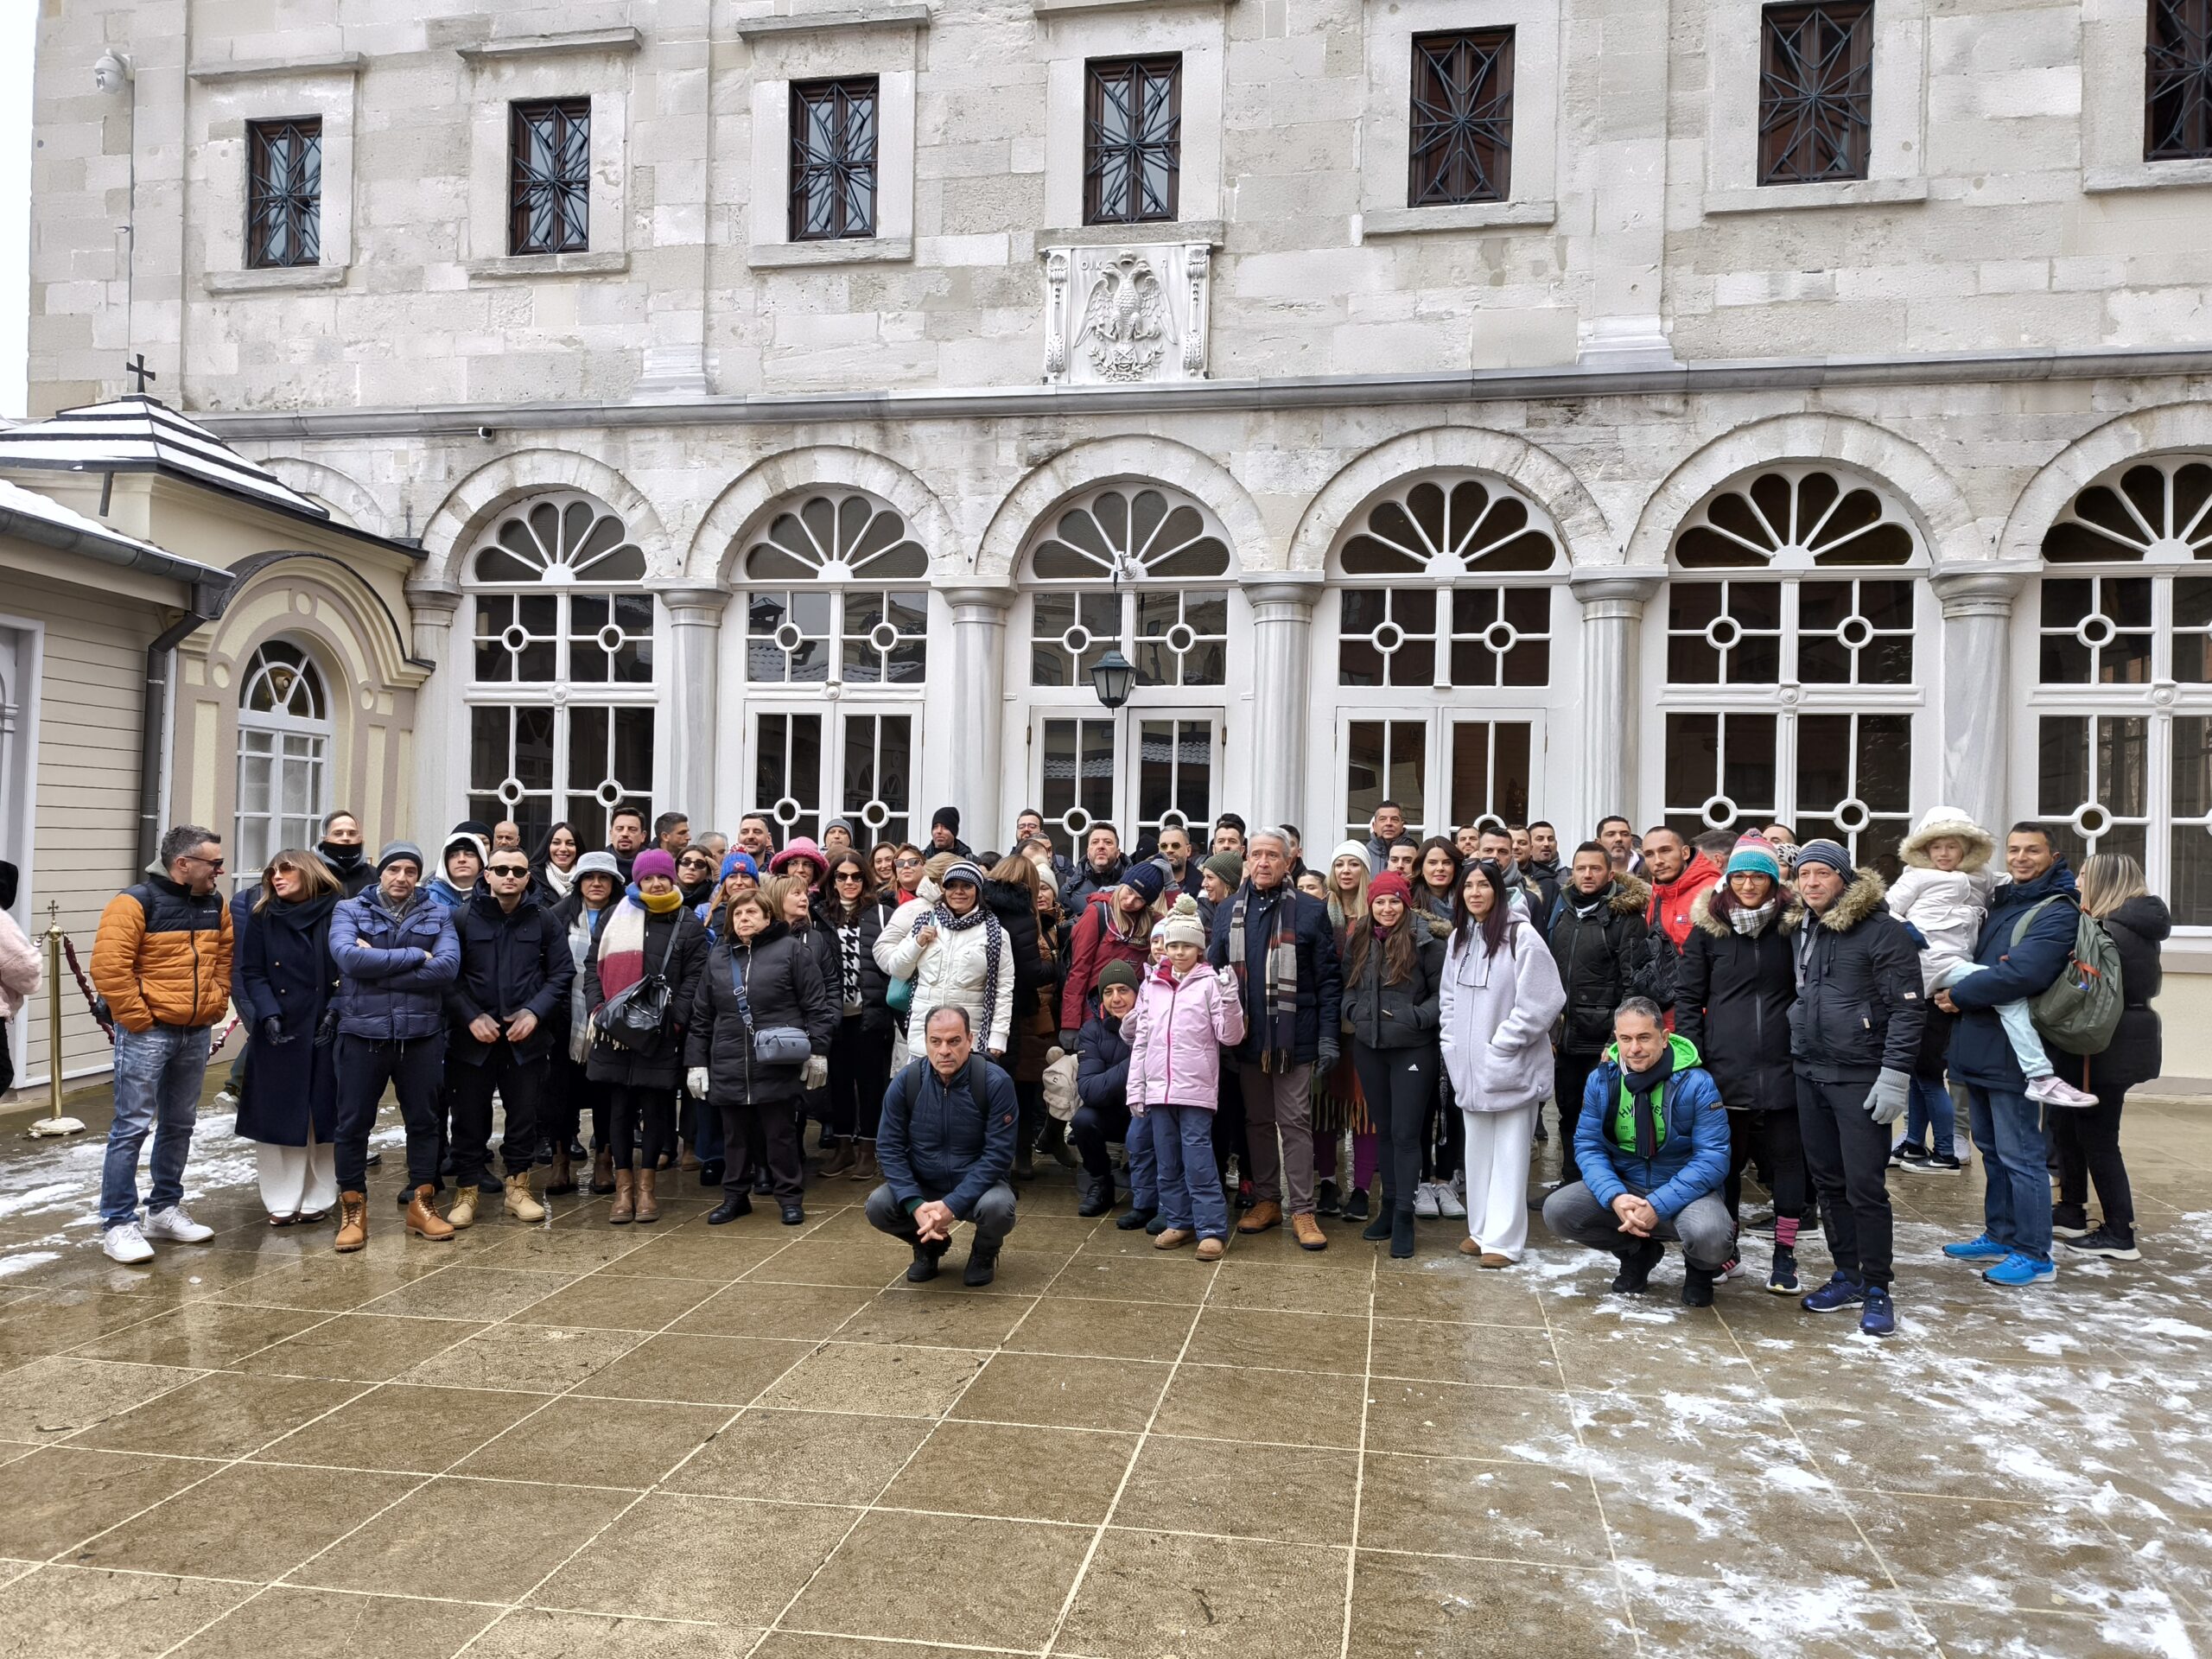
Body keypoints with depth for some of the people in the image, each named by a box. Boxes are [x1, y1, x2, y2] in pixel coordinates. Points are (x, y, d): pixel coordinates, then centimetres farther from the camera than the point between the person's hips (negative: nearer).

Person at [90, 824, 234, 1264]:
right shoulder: (136, 903, -13)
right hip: (147, 1033, -7)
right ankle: (118, 1224, 1)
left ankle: (164, 1210, 26)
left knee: (179, 1125, 14)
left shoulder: (215, 906, 8)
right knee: (132, 1127, -5)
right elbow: (109, 967, -18)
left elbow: (224, 958, 20)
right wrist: (138, 1019, -16)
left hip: (196, 1033, 7)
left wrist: (216, 1005, 9)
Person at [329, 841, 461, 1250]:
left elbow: (447, 966, -12)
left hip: (421, 1035, 1)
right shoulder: (349, 911, 2)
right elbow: (349, 957, -17)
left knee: (424, 1121, 10)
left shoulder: (438, 915, 4)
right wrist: (415, 956, -16)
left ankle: (421, 1204, 24)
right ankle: (353, 1210, 19)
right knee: (353, 1124, 5)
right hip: (363, 1034, -1)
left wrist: (378, 966, -14)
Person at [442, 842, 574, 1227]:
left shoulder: (545, 921, 4)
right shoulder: (462, 918, -1)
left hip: (527, 1037, 1)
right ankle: (466, 1191, 19)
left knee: (524, 1115, 9)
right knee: (470, 1117, 6)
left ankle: (518, 1188, 23)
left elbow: (562, 972, 3)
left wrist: (535, 1012, -10)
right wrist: (471, 1017, -14)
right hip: (472, 1037, -1)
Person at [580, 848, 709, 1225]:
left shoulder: (689, 925, 4)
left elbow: (693, 980, -1)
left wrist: (672, 1020, -12)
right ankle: (624, 1187, 14)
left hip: (661, 1035, -1)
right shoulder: (615, 918, 10)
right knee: (620, 1108, 5)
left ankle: (646, 1186, 15)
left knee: (655, 1107, 4)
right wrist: (597, 1009, -6)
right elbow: (594, 966, 9)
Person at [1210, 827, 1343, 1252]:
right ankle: (1266, 1201, 26)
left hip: (1294, 1038, -4)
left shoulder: (1310, 911, -4)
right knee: (1257, 1121, 14)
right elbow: (1214, 973, 10)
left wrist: (1328, 1036, -9)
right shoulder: (1228, 912, 7)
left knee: (1295, 1122, 0)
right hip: (1248, 1037, 4)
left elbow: (1329, 979, -4)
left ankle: (1302, 1210, 7)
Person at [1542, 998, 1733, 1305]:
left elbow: (1712, 1158, -18)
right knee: (1557, 1210, -20)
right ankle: (1638, 1253, 10)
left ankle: (1699, 1268, 6)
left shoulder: (1695, 1083, -16)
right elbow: (1588, 1146, -4)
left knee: (1709, 1237, -37)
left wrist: (1658, 1206, -26)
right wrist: (1615, 1197, -24)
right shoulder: (1601, 1080, -5)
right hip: (1623, 1185, 4)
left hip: (1685, 1189, -4)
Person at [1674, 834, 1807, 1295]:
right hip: (1724, 1067, 0)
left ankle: (1784, 1254, 16)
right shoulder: (1707, 927, 2)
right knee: (1724, 1158, 9)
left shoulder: (1791, 926, 2)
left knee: (1786, 1157, 4)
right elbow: (1687, 995, 4)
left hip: (1780, 1067, 0)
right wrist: (1692, 1056, -2)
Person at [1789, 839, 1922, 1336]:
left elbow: (1907, 1007, -13)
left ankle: (1877, 1291, 8)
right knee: (1828, 1182, 12)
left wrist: (1895, 1075, -17)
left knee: (1865, 1187, -4)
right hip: (1809, 1074, 7)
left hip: (1860, 1079, -7)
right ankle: (1847, 1277, 24)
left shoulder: (1882, 930, -10)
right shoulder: (1801, 930, 11)